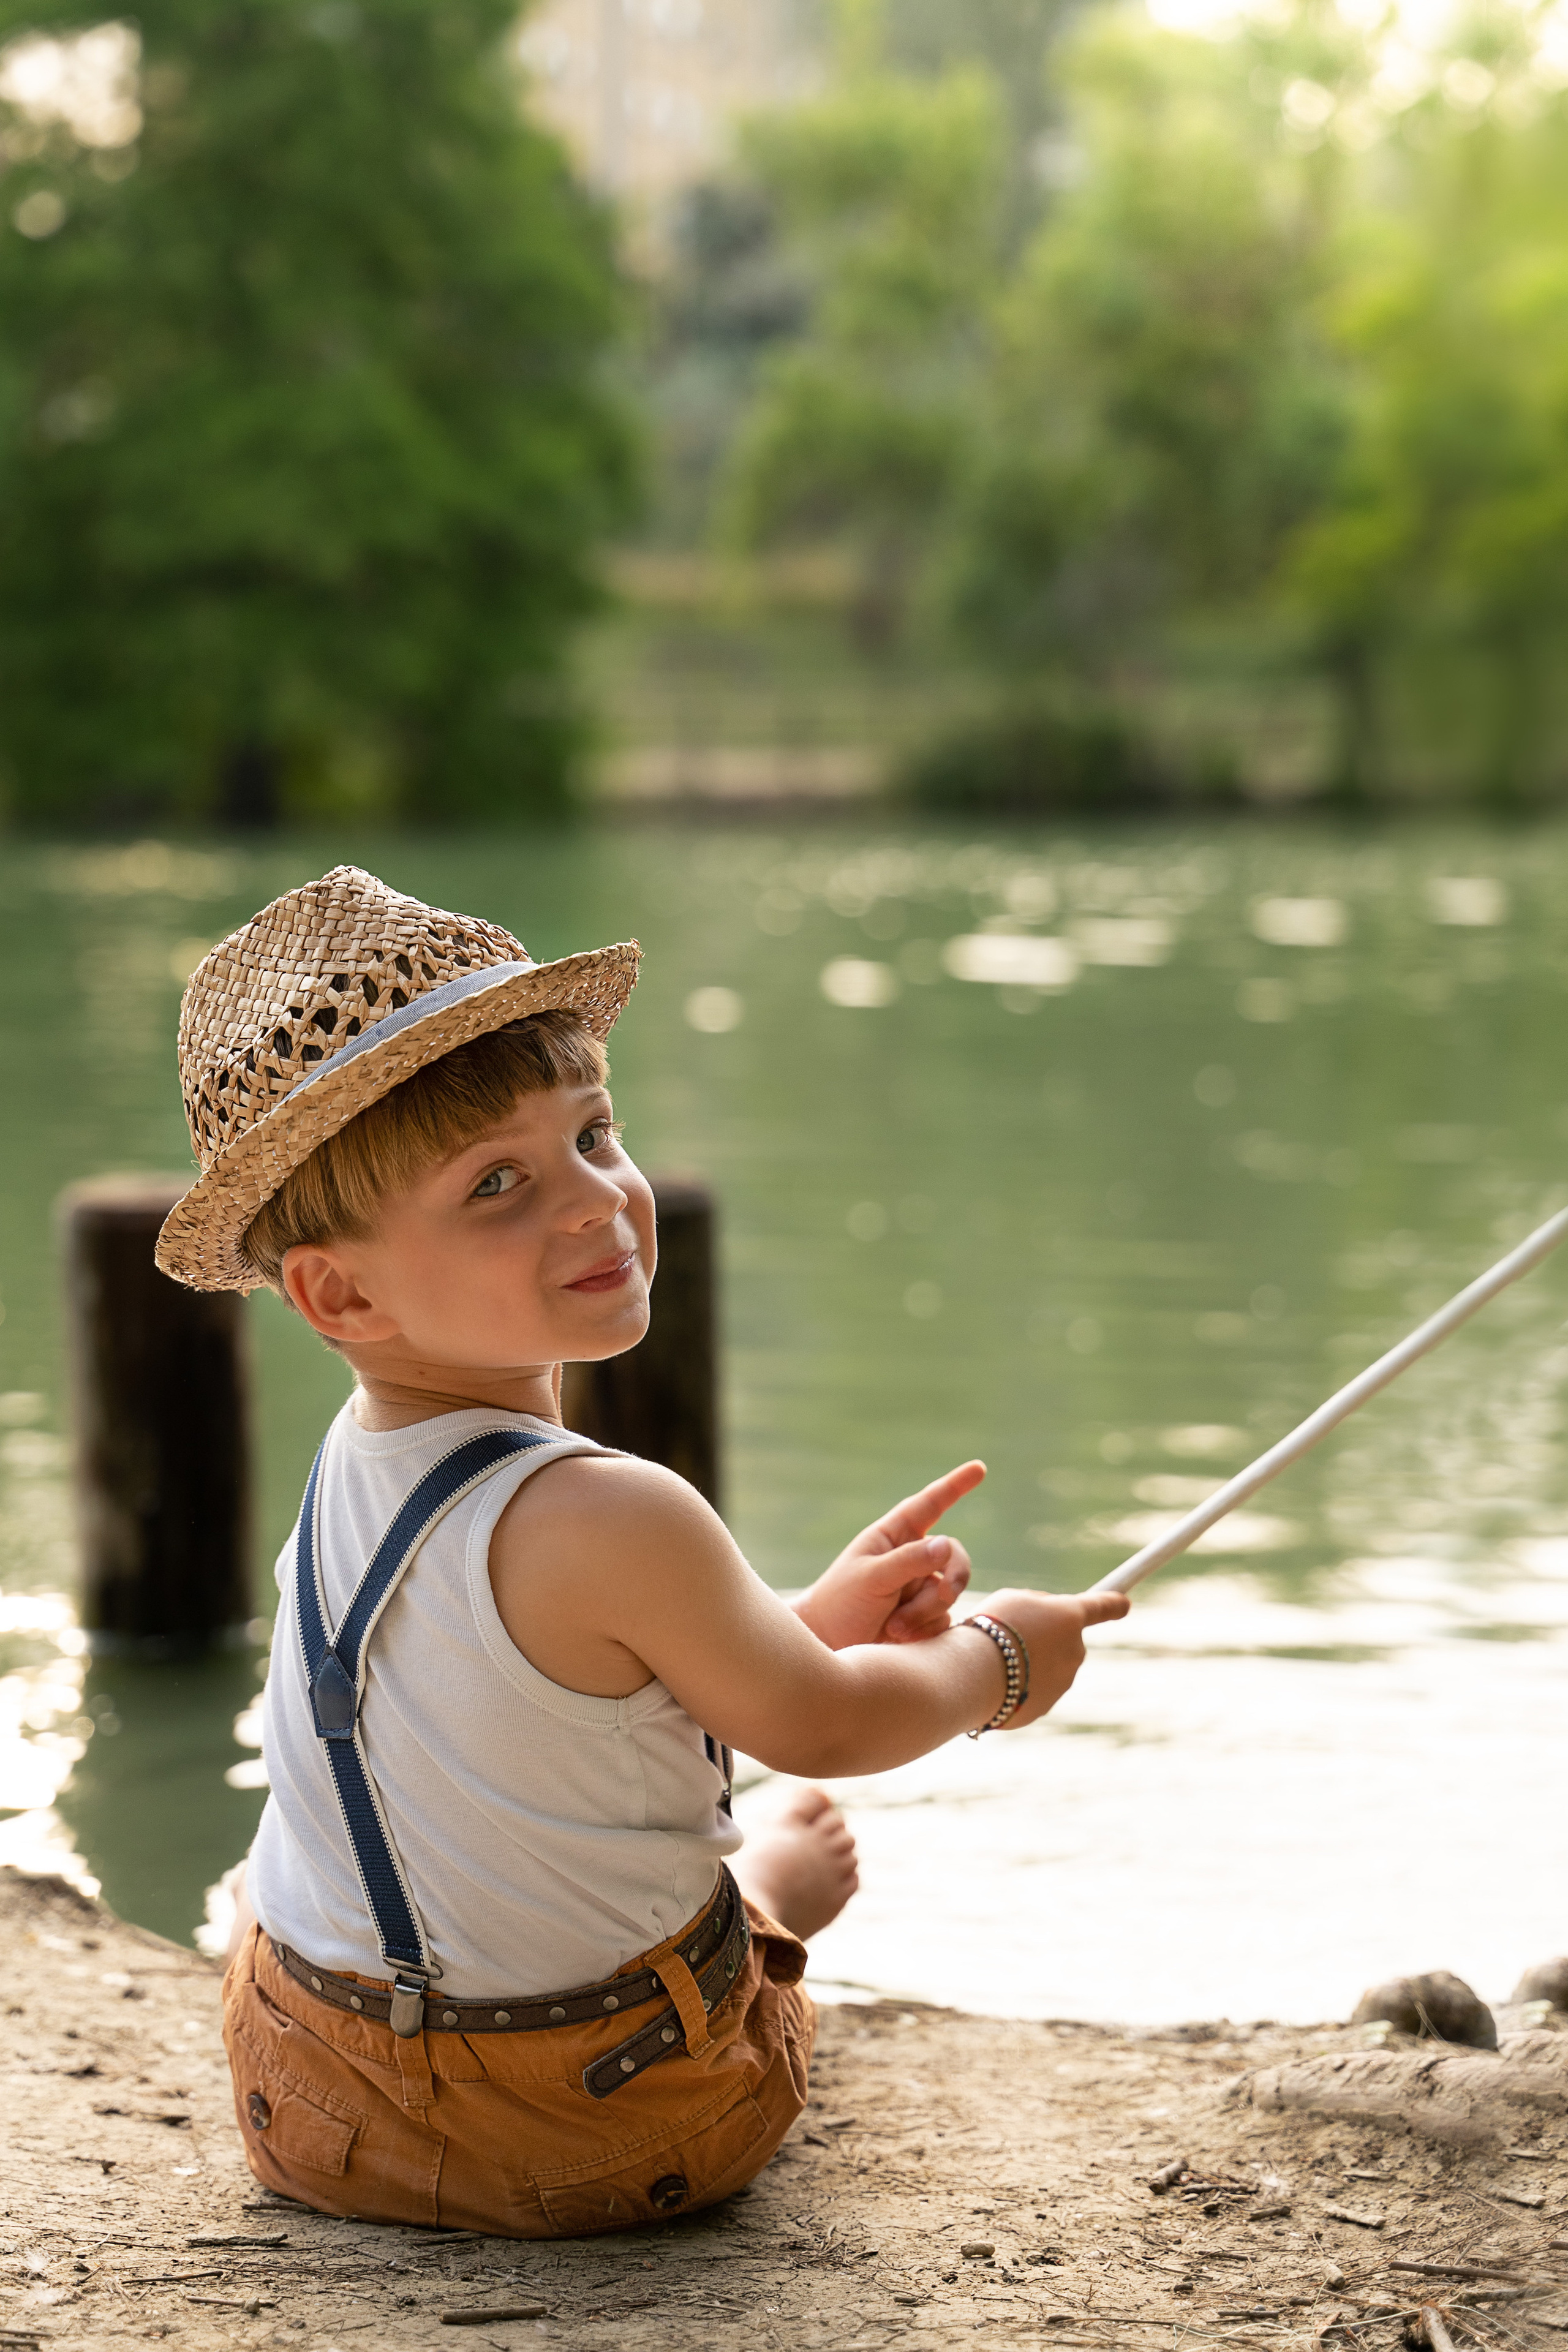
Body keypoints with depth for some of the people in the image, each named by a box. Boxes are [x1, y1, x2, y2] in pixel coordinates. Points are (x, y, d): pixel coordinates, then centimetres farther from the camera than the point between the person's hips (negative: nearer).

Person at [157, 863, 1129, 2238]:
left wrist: (817, 1618, 12)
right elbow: (819, 1728, -13)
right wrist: (992, 1666, 5)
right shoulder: (609, 1522, -30)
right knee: (812, 1829, 21)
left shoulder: (355, 1461, -4)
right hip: (592, 2139, -6)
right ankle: (778, 1887, 48)